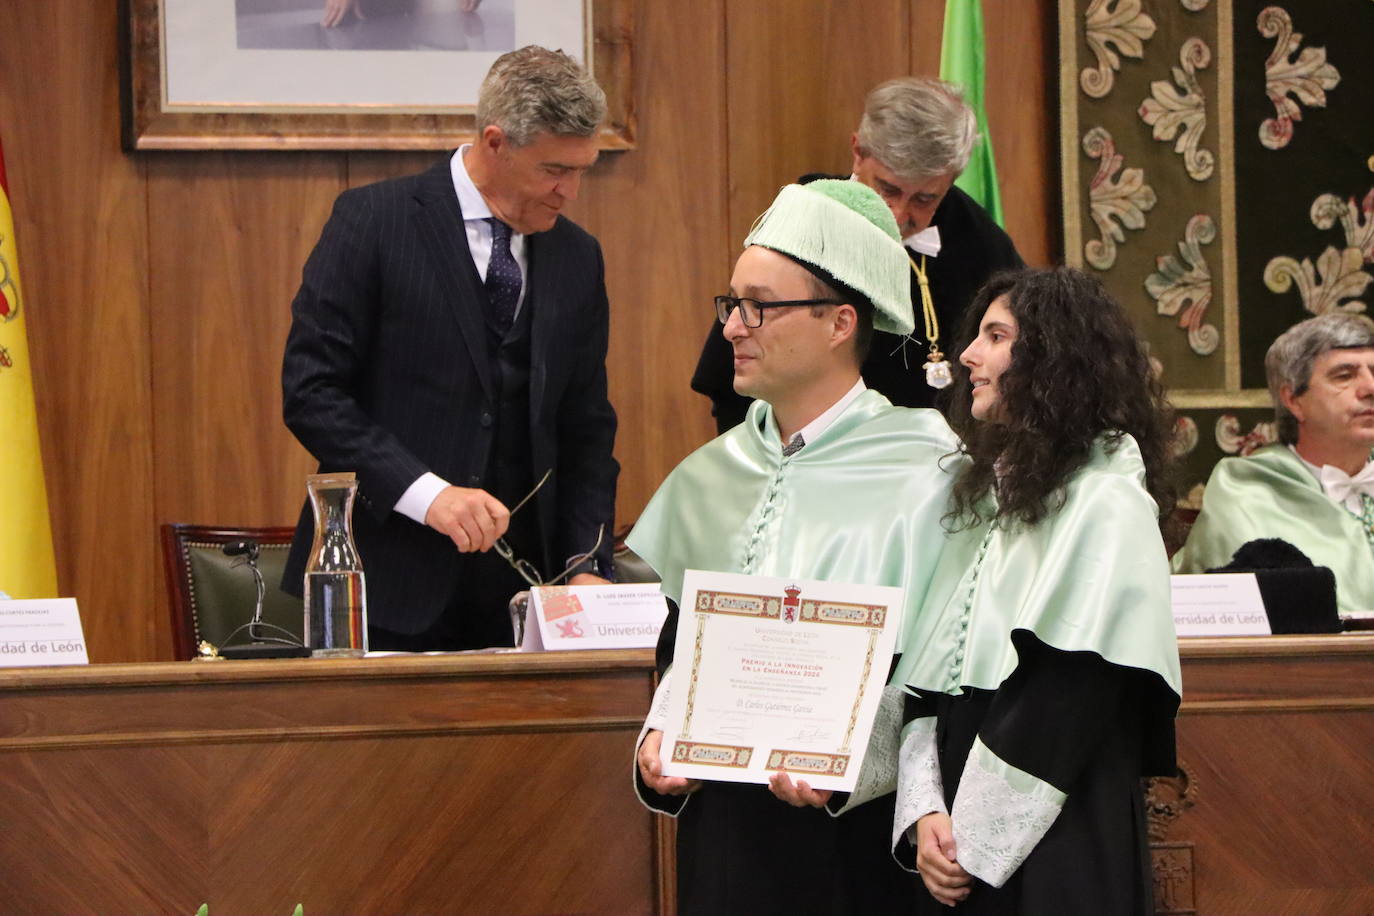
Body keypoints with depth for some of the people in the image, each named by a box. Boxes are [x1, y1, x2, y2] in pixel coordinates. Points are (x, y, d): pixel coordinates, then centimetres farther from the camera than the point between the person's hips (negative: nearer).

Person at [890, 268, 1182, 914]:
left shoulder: (1108, 504, -9)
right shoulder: (982, 494, 14)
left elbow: (1070, 703, -15)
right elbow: (926, 686, 10)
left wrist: (974, 844, -14)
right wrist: (924, 815, -4)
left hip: (1058, 856, -7)